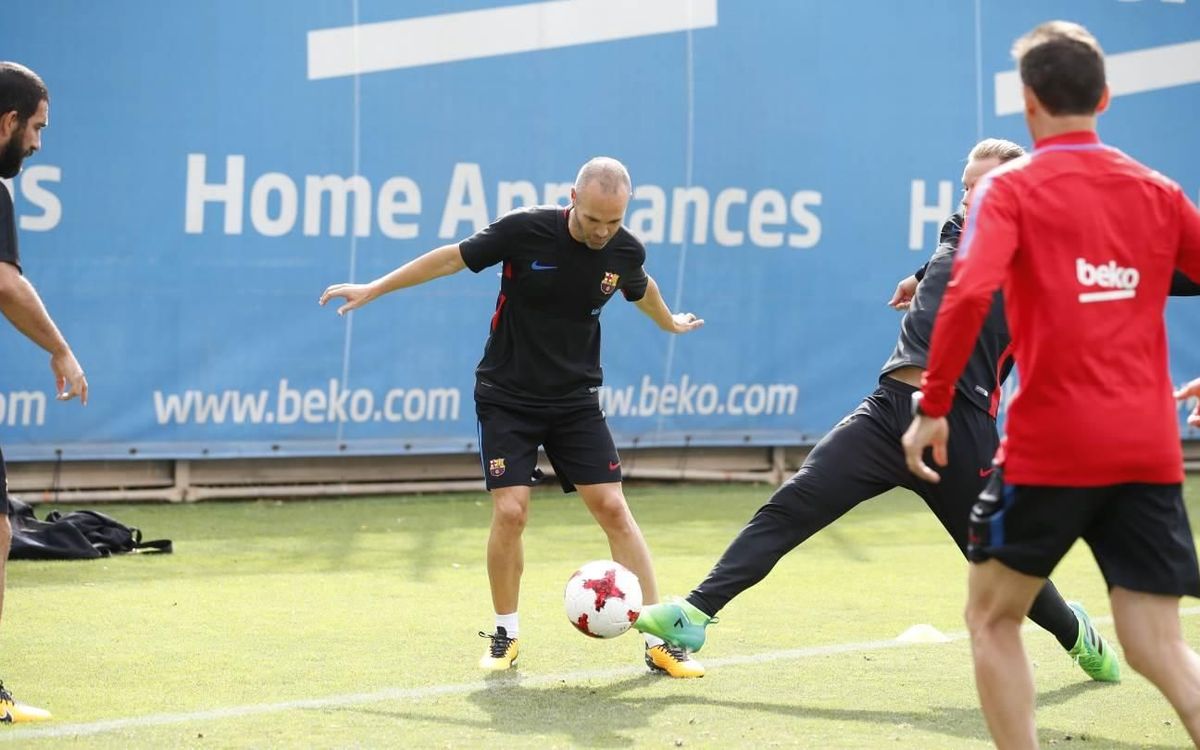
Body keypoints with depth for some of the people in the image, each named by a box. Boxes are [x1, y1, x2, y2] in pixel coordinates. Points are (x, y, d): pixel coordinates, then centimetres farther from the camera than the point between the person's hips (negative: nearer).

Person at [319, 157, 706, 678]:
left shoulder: (626, 251, -8)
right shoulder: (526, 230, -19)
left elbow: (641, 289, 17)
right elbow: (453, 257, -6)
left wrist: (670, 323, 37)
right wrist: (373, 289, 0)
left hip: (575, 398, 2)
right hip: (507, 396, -2)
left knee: (613, 509, -6)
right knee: (510, 512, -13)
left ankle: (660, 640, -1)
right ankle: (505, 634, 9)